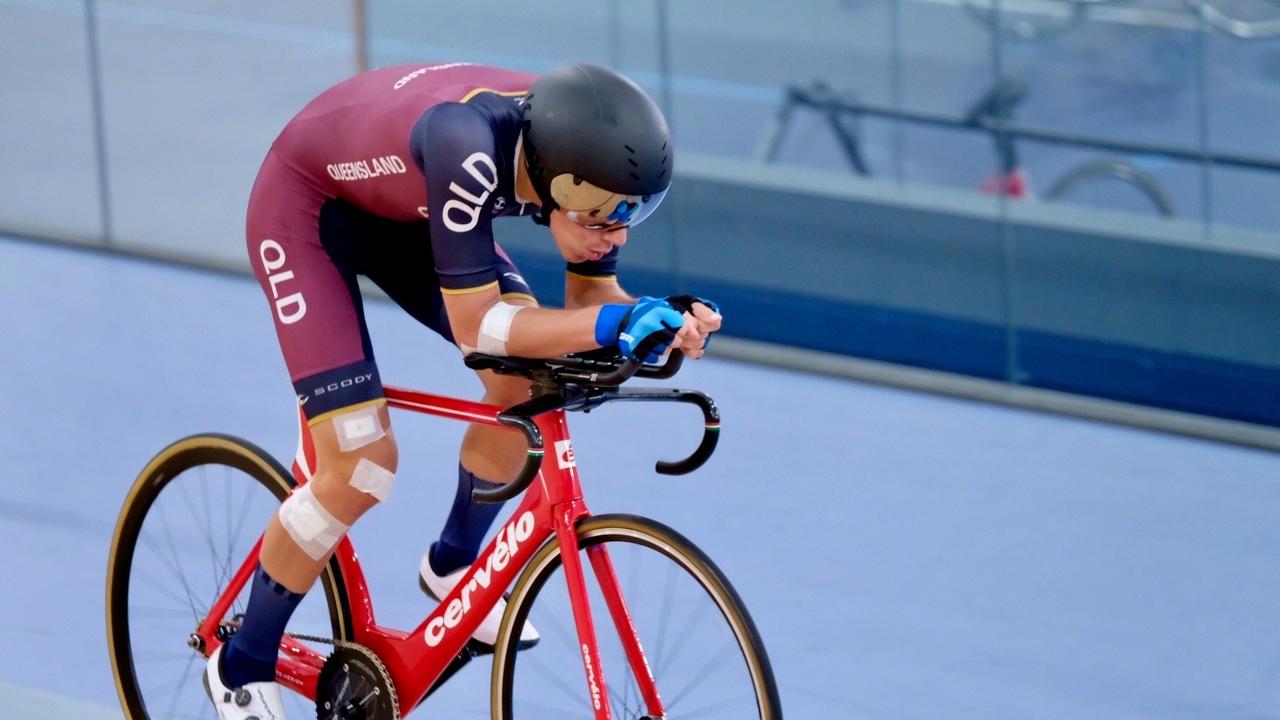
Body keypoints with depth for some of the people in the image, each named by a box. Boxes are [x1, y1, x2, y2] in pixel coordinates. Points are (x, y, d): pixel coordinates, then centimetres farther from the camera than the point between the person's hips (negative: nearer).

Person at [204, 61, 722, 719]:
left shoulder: (581, 156, -23)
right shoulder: (469, 148, -42)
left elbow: (590, 298, -11)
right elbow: (475, 326, -38)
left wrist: (661, 323, -32)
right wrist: (613, 321, -48)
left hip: (404, 209, 7)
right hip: (306, 205, -7)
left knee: (528, 379, -8)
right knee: (363, 465, -14)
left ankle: (452, 567, 19)